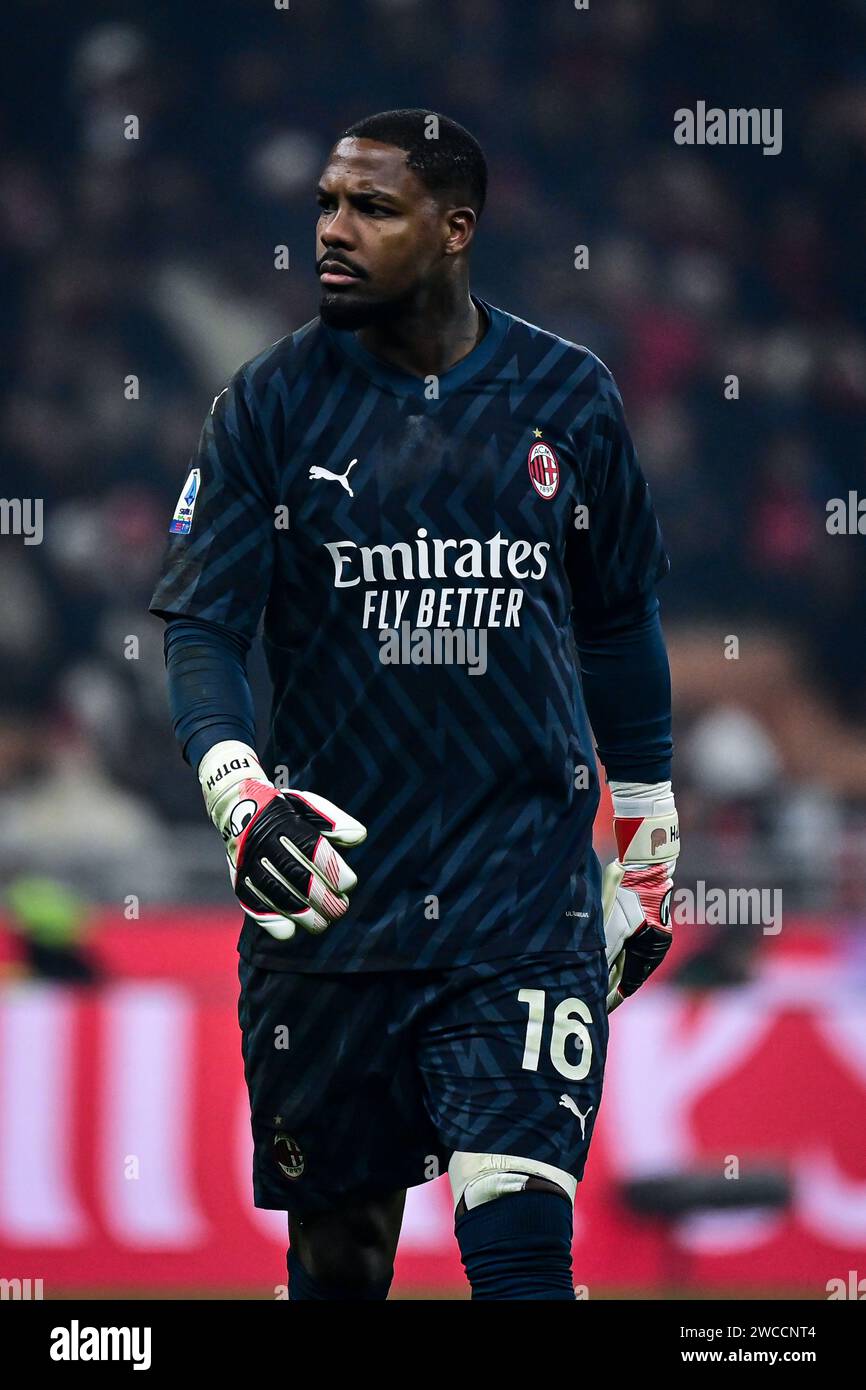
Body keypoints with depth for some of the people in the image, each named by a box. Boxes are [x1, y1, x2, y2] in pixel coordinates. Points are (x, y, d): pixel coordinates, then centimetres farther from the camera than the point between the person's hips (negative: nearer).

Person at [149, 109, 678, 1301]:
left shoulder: (566, 397, 5)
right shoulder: (274, 402, 1)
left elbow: (621, 628, 16)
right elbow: (199, 630, -4)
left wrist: (644, 852, 19)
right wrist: (241, 793, -23)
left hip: (526, 898, 0)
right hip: (329, 889, 0)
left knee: (522, 1239, -15)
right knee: (338, 1249, 8)